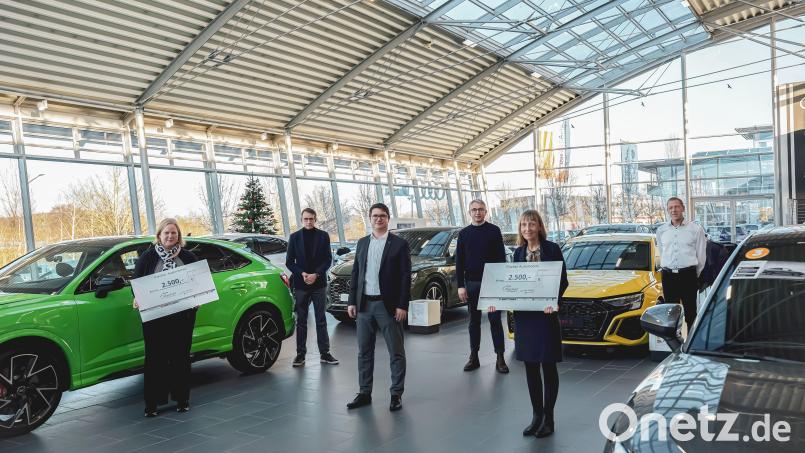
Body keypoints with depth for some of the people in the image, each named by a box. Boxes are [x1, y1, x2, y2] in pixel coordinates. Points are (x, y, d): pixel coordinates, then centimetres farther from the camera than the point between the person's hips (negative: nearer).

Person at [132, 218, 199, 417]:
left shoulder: (188, 257, 9)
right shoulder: (147, 257, 5)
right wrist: (138, 300, -13)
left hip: (182, 316, 1)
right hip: (154, 316, -1)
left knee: (181, 357, 7)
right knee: (155, 358, 1)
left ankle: (182, 400, 17)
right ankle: (152, 403, 8)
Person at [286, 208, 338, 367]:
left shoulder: (323, 236, 4)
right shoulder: (294, 237, 6)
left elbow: (328, 259, 1)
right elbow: (289, 262, 4)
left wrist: (315, 275, -12)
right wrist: (302, 274, -12)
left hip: (319, 283, 0)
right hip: (300, 284, 0)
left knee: (321, 320, 4)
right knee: (301, 321, 5)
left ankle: (324, 353, 9)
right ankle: (300, 354, 10)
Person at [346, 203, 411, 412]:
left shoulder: (399, 244, -3)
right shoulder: (362, 243, 11)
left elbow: (405, 276, -6)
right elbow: (355, 273, 12)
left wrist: (402, 305, -12)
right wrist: (352, 301, 6)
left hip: (388, 305, -4)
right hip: (364, 305, 5)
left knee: (396, 353, 3)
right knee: (364, 352, 11)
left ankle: (396, 394, 14)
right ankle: (365, 393, 22)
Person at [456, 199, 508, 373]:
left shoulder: (494, 231, 2)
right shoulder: (464, 233, 9)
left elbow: (501, 257, 0)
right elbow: (459, 262, 8)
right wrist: (461, 285, 0)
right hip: (471, 283, 3)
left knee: (495, 319, -1)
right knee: (474, 321, 8)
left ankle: (500, 358, 3)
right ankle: (474, 357, 14)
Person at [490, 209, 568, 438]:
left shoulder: (552, 249, -5)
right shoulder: (518, 252, 10)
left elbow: (562, 281, -7)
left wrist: (554, 301, -24)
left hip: (546, 315, -5)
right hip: (523, 316, 5)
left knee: (548, 367, 4)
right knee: (531, 368, 11)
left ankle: (548, 417, 14)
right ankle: (536, 415, 23)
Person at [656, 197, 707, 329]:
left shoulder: (695, 229, 0)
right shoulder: (661, 230, 10)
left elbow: (701, 255, 3)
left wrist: (695, 274, 7)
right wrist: (668, 269, 15)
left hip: (688, 275, -3)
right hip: (668, 277, 3)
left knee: (690, 311, 0)